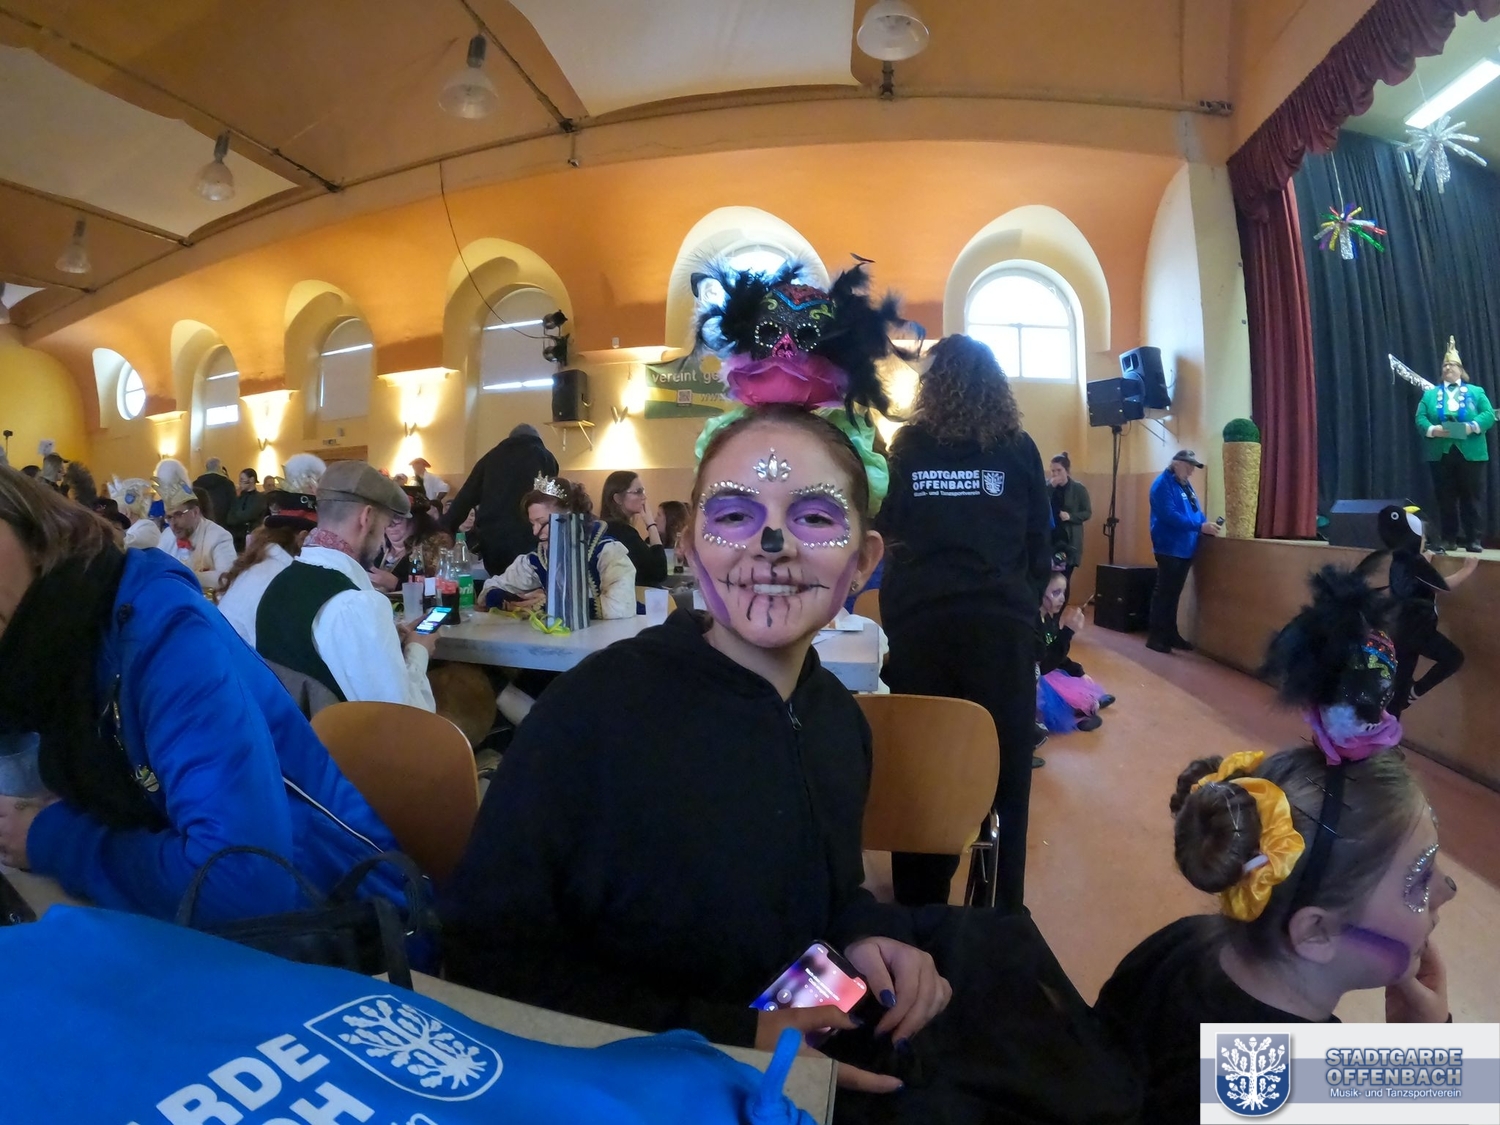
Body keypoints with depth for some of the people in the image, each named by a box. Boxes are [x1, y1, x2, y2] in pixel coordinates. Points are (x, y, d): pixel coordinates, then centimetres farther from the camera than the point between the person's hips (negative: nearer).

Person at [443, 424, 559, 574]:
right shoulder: (545, 457, 11)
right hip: (525, 540, -3)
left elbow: (466, 497, 14)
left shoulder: (492, 456, 18)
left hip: (490, 539, 3)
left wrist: (444, 531, 15)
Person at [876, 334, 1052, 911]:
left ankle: (921, 900, 25)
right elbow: (1040, 539, 7)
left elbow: (887, 527, 13)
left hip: (921, 617, 1)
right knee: (1004, 760, 8)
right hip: (1001, 617, -1)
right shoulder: (1018, 448, 3)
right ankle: (1001, 902, 18)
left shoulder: (908, 446, 4)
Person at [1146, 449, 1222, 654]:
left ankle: (1171, 634, 20)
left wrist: (1207, 524, 0)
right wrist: (1200, 526, -25)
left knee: (1174, 593, 13)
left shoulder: (1186, 485, 16)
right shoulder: (1163, 484, -13)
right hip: (1169, 549, -9)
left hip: (1185, 549, 9)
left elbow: (1195, 511, 19)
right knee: (1164, 593, -6)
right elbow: (1170, 516, -23)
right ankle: (1155, 637, -1)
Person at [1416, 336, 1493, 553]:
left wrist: (1473, 426, -20)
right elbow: (1420, 418, 2)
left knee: (1471, 498, 2)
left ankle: (1474, 539, 6)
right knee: (1445, 499, 4)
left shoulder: (1476, 392, 11)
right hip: (1440, 454, 1)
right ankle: (1449, 539, 9)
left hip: (1470, 453, -1)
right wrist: (1432, 430, -18)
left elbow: (1488, 415, -1)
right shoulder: (1430, 394, 14)